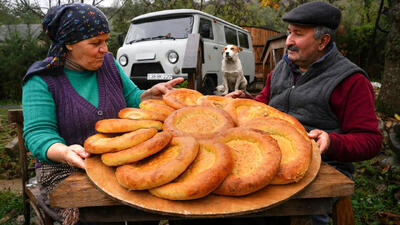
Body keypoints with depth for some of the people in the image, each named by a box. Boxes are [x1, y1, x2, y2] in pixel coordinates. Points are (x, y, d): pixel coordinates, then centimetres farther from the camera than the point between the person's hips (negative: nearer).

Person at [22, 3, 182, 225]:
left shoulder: (109, 64, 5)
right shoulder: (41, 80, -8)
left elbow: (132, 102, 11)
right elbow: (38, 133, -14)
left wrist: (151, 94, -10)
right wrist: (65, 152, -35)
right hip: (66, 169, -3)